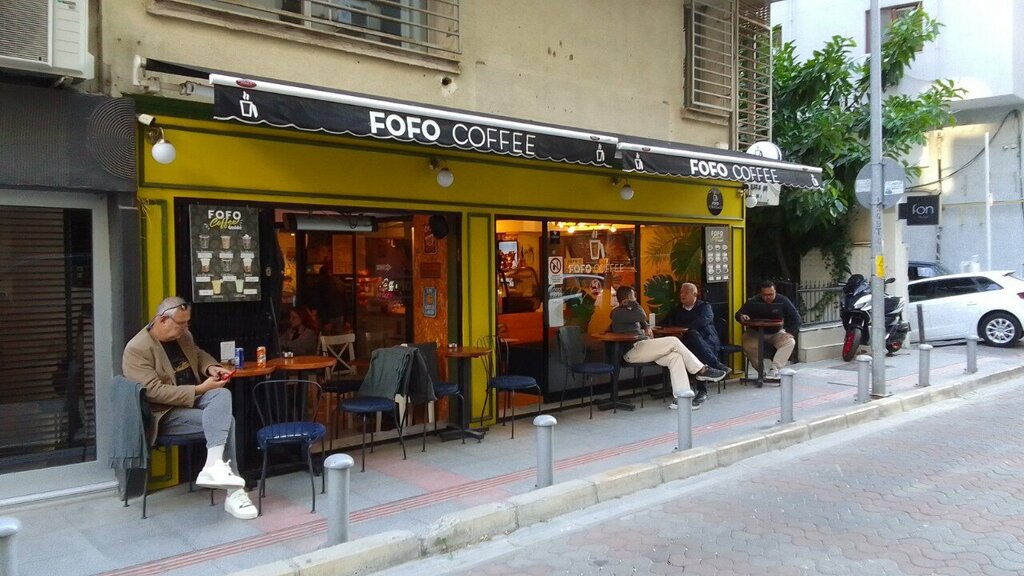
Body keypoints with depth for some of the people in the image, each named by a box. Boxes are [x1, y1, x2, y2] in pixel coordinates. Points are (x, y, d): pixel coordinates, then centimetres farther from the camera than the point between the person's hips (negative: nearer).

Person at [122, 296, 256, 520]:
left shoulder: (183, 336, 7)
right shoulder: (137, 349, -16)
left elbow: (198, 355, 27)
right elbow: (155, 392, -23)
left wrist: (211, 368, 2)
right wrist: (199, 389, -25)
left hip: (194, 398, 7)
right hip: (166, 413, -7)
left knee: (222, 394, -28)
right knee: (225, 420, -27)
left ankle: (215, 466, -38)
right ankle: (233, 492, -27)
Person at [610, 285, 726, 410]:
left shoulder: (626, 311, 26)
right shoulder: (619, 312, -7)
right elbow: (642, 316, -19)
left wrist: (647, 327, 12)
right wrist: (633, 304, -2)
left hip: (641, 350, 10)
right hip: (633, 351, -10)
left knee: (675, 356, -11)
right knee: (673, 341, -15)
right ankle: (701, 370, -4)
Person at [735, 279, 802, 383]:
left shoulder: (783, 301, -6)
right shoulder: (753, 302, -8)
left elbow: (796, 318, -3)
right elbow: (738, 314, -3)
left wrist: (790, 332, -17)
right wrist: (742, 317, -28)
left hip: (776, 333, 2)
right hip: (756, 333, -1)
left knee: (790, 342, -28)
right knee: (748, 346, -33)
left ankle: (774, 370, -31)